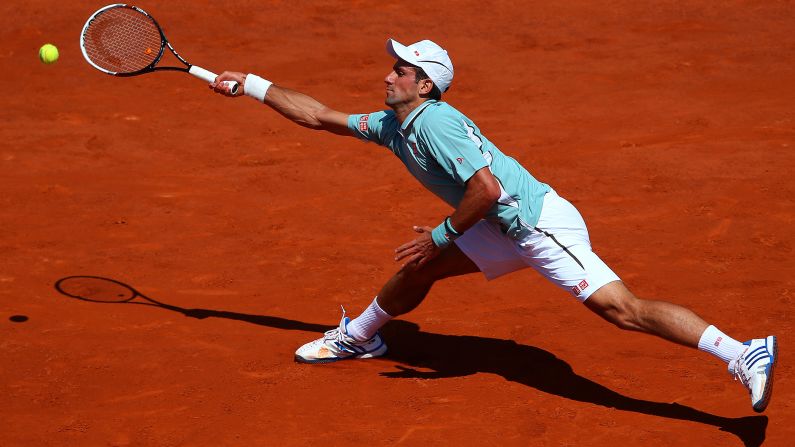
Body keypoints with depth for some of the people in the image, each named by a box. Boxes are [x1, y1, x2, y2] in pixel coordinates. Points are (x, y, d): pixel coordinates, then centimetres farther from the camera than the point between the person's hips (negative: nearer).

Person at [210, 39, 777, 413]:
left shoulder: (436, 122, -18)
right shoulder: (392, 126, 11)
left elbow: (487, 188, -26)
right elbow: (320, 116, 21)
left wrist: (441, 235, -16)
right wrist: (248, 85, 22)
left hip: (541, 222, -10)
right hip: (511, 232, 10)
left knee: (621, 308, -20)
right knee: (420, 268, 16)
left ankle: (745, 353, -24)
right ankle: (358, 337, 41)